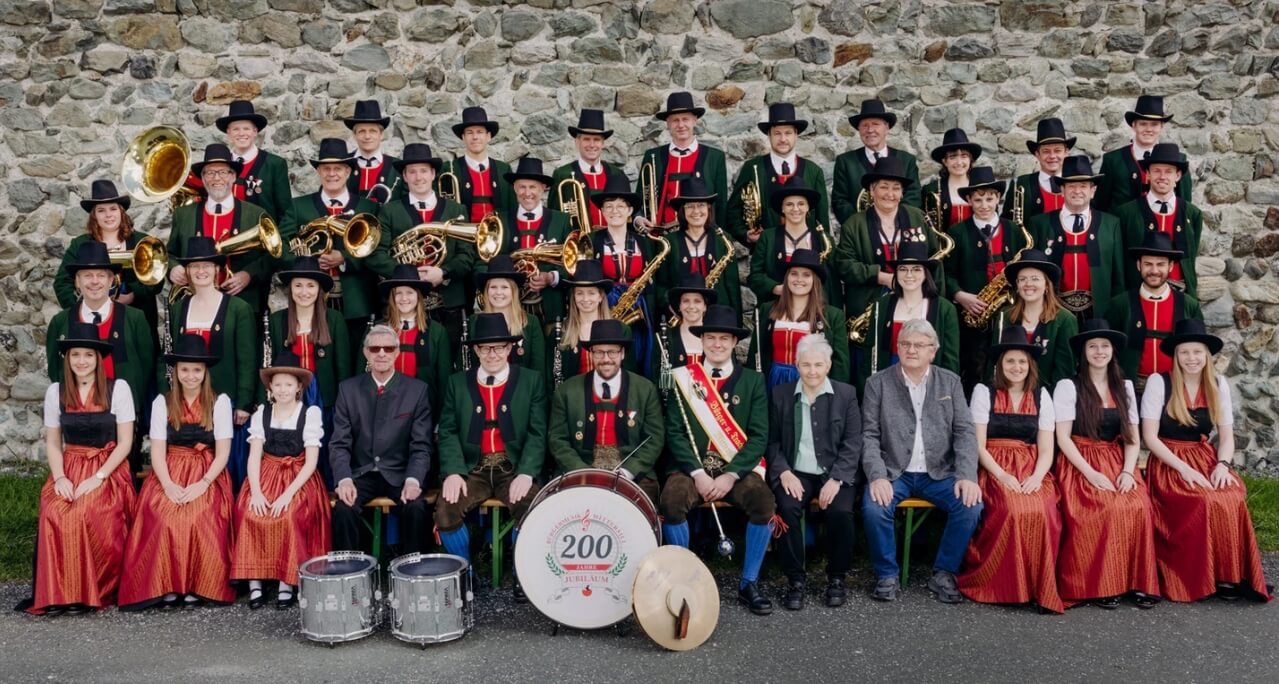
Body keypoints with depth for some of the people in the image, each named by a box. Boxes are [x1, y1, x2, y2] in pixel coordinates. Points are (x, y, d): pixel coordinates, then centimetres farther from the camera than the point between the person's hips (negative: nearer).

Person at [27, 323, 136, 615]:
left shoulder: (118, 388, -3)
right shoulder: (56, 391, 9)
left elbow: (125, 443, -4)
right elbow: (52, 443, 10)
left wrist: (97, 478, -14)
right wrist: (60, 477, -7)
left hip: (108, 472, -3)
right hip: (69, 469, 3)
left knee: (91, 517, -30)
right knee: (54, 515, -27)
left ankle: (96, 592, -13)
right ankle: (60, 593, -17)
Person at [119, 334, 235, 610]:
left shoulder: (220, 402, 3)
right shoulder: (162, 403, 8)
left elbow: (223, 452, -2)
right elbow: (157, 451, 2)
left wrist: (203, 484, -16)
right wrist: (169, 485, -15)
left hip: (208, 476, -2)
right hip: (170, 474, 2)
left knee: (200, 518, -29)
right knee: (163, 518, -27)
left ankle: (197, 586, -18)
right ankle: (168, 586, -19)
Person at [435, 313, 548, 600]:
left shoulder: (531, 381, 5)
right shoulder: (457, 383, 10)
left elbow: (537, 433, -1)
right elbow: (448, 432, 4)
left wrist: (526, 473, -16)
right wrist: (453, 472, -13)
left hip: (514, 468, -1)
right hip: (472, 469, 2)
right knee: (445, 512, -25)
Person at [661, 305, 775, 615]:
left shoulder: (752, 381, 6)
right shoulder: (684, 378, 6)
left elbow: (758, 436, -1)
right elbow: (674, 433, -1)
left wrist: (730, 475, -14)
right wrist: (698, 473, -14)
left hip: (738, 469, 1)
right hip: (692, 467, 0)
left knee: (764, 503, -28)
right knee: (671, 501, -30)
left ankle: (749, 583, -8)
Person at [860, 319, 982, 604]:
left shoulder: (951, 382, 7)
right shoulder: (878, 383, 1)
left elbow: (965, 432, 2)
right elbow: (869, 435, -3)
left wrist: (966, 476, -13)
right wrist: (877, 476, -18)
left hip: (939, 473, 2)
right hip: (893, 473, -2)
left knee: (971, 506, -23)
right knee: (873, 509, -29)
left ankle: (943, 574, -3)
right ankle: (887, 576, -5)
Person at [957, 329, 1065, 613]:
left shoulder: (1041, 396, 12)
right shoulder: (984, 392, 5)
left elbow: (1046, 449, 7)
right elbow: (978, 446, 0)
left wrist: (1036, 477, -13)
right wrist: (1002, 476, -15)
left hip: (1032, 472, 2)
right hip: (994, 470, -2)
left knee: (1043, 512, -29)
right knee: (1012, 511, -32)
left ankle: (1040, 588, -14)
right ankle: (1003, 586, -14)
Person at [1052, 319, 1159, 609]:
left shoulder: (1125, 387, 14)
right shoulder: (1068, 386, 0)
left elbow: (1133, 438, 11)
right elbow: (1063, 438, -6)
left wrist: (1127, 471, -7)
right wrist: (1092, 474, -16)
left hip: (1118, 464, 4)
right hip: (1081, 465, -3)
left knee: (1138, 507, -26)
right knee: (1105, 510, -30)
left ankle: (1138, 582, -17)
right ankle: (1099, 584, -19)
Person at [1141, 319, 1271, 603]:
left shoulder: (1219, 385, 8)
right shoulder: (1158, 382, -6)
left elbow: (1227, 436, 8)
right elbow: (1150, 436, -9)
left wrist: (1223, 465, -12)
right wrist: (1184, 469, -18)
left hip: (1206, 460, 4)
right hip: (1169, 463, -4)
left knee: (1233, 500, -27)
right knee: (1205, 504, -31)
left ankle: (1228, 575, -16)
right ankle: (1195, 579, -17)